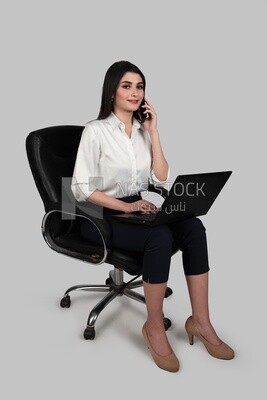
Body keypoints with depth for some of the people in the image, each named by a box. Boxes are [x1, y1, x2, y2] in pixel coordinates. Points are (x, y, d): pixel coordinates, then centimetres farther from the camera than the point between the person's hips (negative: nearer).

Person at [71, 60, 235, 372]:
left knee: (193, 227, -21)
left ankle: (200, 321, -14)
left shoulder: (143, 130, 10)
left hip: (137, 209, 6)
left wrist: (153, 133, -3)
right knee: (160, 237, -33)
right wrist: (126, 206, -22)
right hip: (101, 216, -6)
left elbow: (161, 179, 2)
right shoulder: (95, 131, -8)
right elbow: (82, 188, -14)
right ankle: (154, 328, -14)